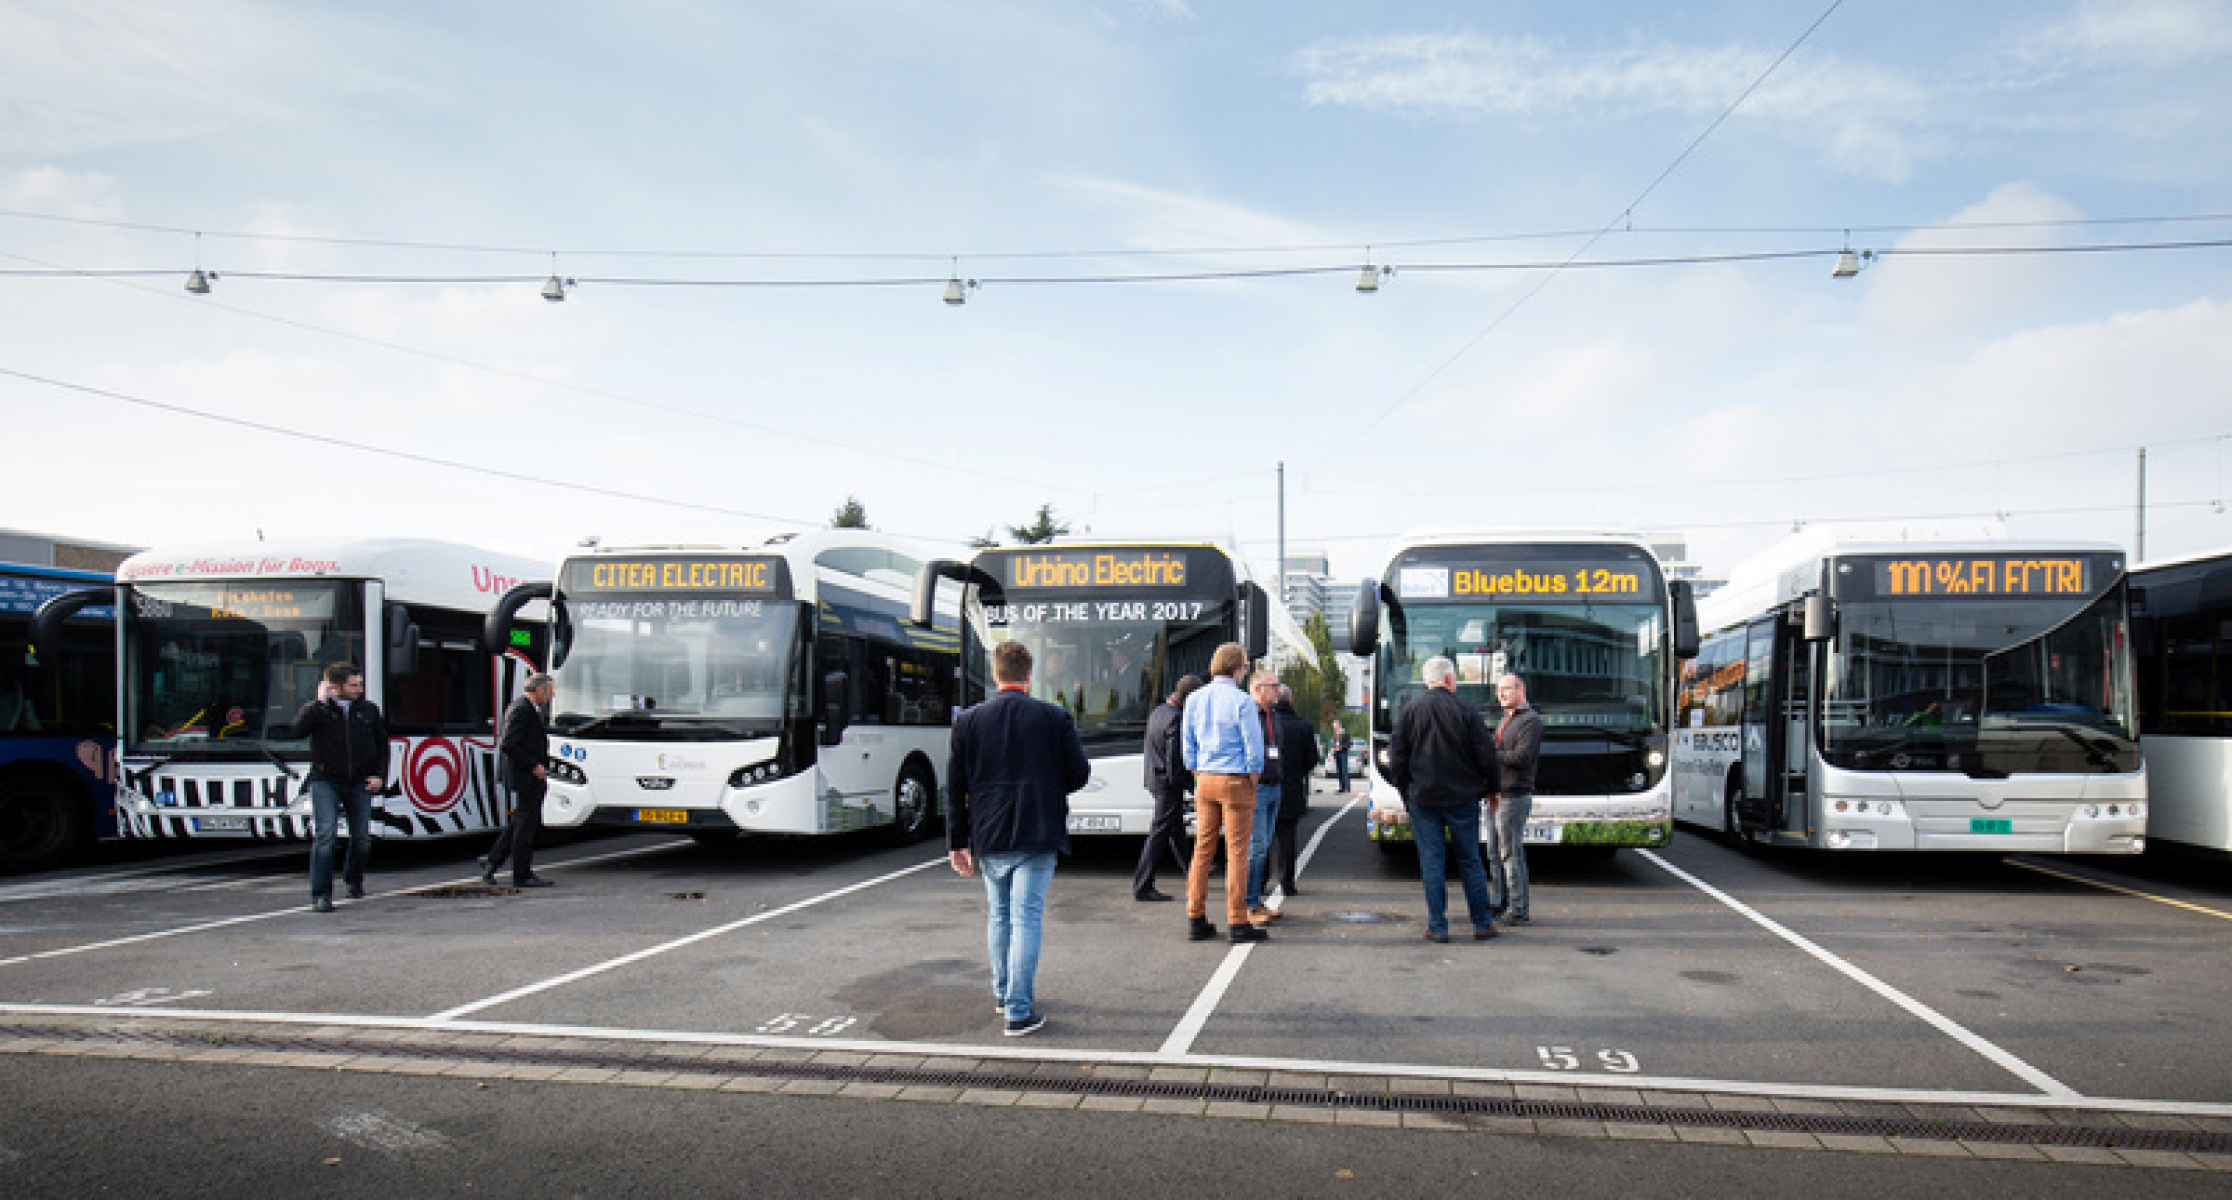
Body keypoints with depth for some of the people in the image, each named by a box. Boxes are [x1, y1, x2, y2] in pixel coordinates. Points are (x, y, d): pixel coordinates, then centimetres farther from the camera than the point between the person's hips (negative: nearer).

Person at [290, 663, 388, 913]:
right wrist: (320, 702, -18)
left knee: (362, 837, 5)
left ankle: (353, 879, 32)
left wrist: (380, 775, 6)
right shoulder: (318, 710, 0)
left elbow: (382, 744, 17)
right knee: (324, 835, -12)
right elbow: (299, 730, -19)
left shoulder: (369, 710, 9)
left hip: (359, 783, 3)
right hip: (325, 782, -3)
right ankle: (321, 895, -7)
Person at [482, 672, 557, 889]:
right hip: (527, 778, -10)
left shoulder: (526, 708, 15)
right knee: (526, 824, -2)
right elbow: (508, 745, -24)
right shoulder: (523, 710, -17)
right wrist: (534, 766, -20)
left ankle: (492, 861, 22)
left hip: (530, 776, 10)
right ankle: (522, 875, 6)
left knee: (519, 822, 17)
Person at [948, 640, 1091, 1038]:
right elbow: (1080, 774, 0)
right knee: (1026, 919, 0)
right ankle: (1019, 1012, -1)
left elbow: (955, 788, 2)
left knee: (999, 915, 19)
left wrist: (958, 842, 9)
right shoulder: (1054, 718, -5)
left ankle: (1004, 993, 35)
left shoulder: (968, 720, 0)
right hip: (1037, 837, -2)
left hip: (988, 838, 3)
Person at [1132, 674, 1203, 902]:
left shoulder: (1158, 711, 8)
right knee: (1160, 833, -5)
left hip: (1155, 778, 10)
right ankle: (1142, 886, -3)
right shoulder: (1176, 719, -22)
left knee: (1177, 828, 24)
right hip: (1170, 783, -10)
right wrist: (1190, 785, -13)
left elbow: (1148, 749, 18)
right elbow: (1176, 759, -23)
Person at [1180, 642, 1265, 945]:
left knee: (1203, 849, 9)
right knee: (1237, 851, -2)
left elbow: (1188, 746, 11)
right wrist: (1253, 778, 3)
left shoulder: (1194, 700, 6)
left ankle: (1196, 920, 11)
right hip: (1236, 782, -6)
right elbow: (1254, 748, -10)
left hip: (1205, 782, 6)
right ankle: (1238, 923, 1)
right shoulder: (1241, 701, -11)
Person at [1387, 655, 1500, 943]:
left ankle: (1437, 927, 3)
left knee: (1432, 862, 3)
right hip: (1462, 799, -1)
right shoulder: (1466, 711, -5)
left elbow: (1396, 759, 2)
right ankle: (1482, 924, 15)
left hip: (1423, 799, 1)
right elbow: (1487, 756, -3)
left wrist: (1405, 791, 12)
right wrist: (1488, 789, 11)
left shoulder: (1408, 712, 0)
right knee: (1470, 860, 9)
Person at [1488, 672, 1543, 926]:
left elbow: (1522, 757, -20)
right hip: (1497, 795, 9)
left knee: (1511, 853, -7)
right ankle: (1500, 903, 20)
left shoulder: (1531, 720, -9)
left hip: (1514, 796, -9)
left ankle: (1518, 909, -3)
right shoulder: (1504, 721, 20)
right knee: (1496, 852, 12)